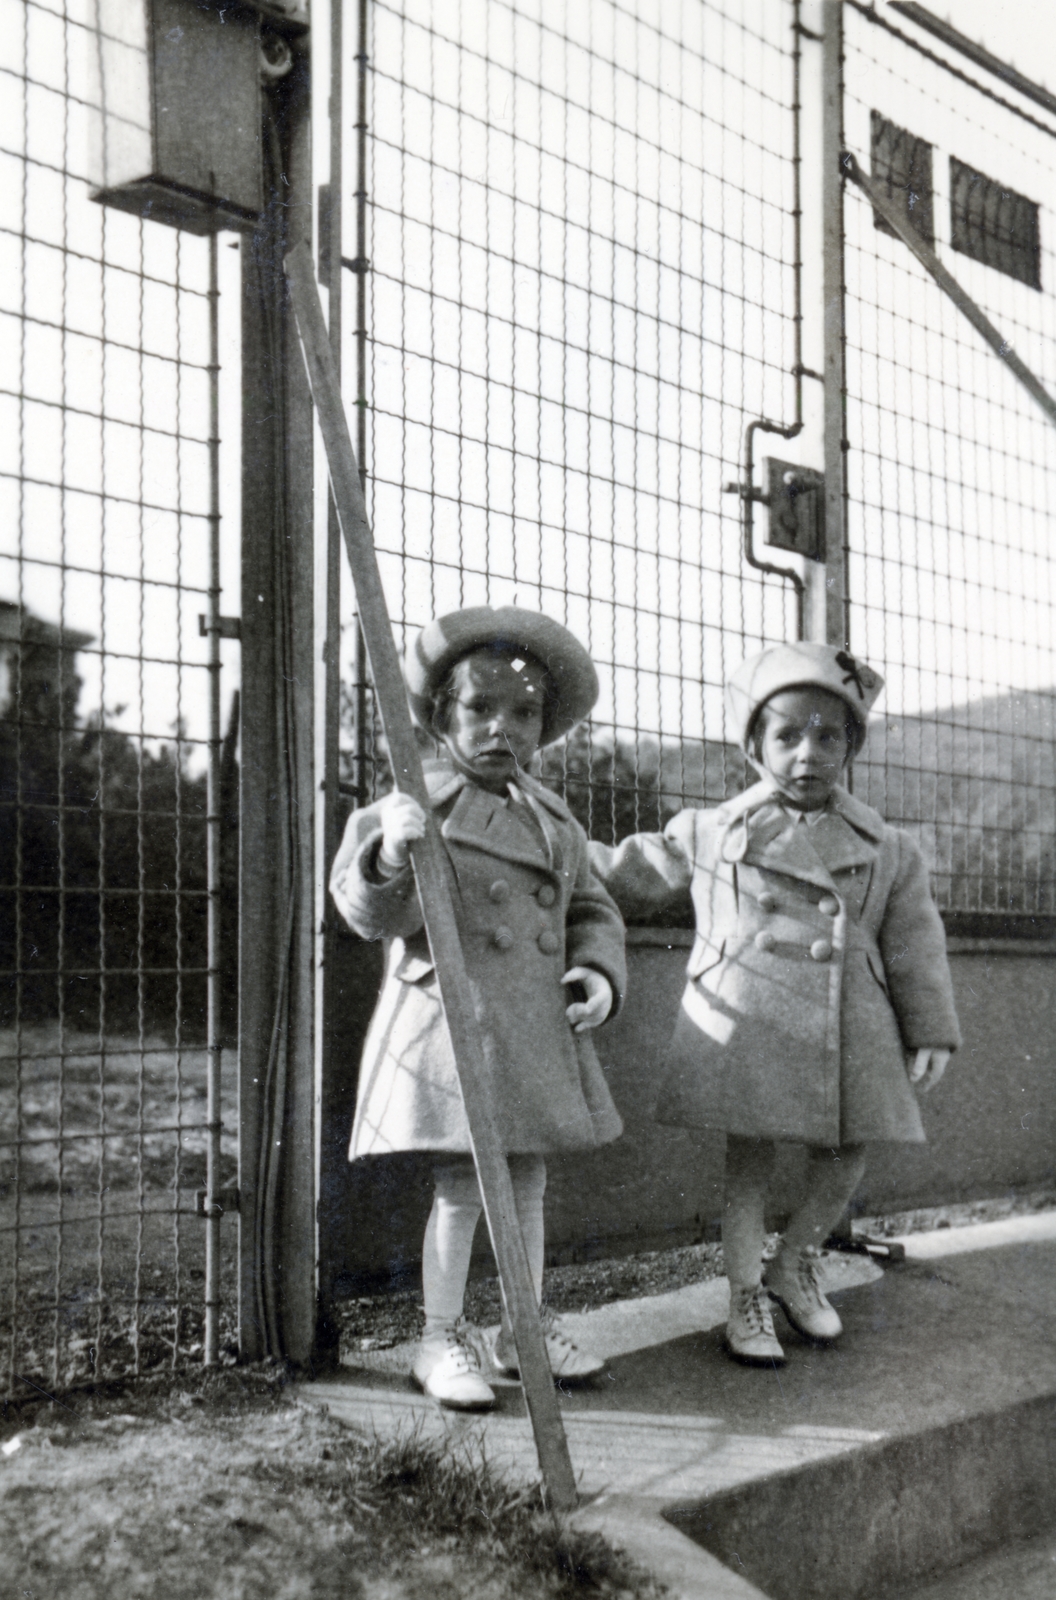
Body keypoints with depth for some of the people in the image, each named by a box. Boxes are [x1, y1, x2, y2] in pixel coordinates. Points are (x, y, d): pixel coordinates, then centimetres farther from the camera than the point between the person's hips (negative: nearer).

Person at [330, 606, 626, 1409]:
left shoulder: (556, 821, 11)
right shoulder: (420, 806, -7)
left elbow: (593, 910, 19)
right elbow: (369, 910, -13)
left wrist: (600, 972, 0)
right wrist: (390, 855, -34)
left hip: (536, 1029, 6)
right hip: (451, 1020, -6)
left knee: (529, 1182, 15)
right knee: (461, 1186, 1)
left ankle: (524, 1329, 30)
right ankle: (443, 1338, 19)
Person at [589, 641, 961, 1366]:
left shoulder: (888, 850, 9)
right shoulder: (711, 835, 5)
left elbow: (915, 944, 10)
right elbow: (630, 875, 15)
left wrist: (932, 1032, 6)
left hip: (851, 1039, 2)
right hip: (748, 1030, -2)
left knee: (845, 1163, 9)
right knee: (748, 1163, 3)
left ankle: (797, 1264, 35)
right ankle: (747, 1295, 21)